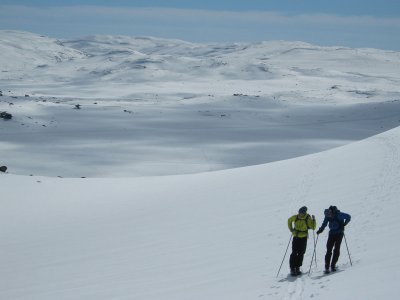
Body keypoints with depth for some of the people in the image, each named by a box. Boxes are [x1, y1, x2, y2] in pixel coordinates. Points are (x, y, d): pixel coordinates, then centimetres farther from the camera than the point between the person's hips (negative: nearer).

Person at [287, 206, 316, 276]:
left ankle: (297, 268, 19)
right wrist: (291, 229, 10)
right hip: (296, 237, 0)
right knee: (294, 253, -6)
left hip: (303, 237, 0)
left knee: (301, 253, 6)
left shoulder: (308, 219, -11)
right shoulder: (295, 217, -6)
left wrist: (313, 220, -30)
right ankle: (292, 268, -3)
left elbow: (313, 227, -18)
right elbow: (289, 220, 15)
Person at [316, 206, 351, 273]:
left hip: (339, 234, -3)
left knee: (336, 250, -5)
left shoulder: (338, 214, -18)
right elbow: (324, 224, 7)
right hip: (331, 234, 3)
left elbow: (348, 217, -11)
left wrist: (344, 224, -16)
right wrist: (320, 230, -9)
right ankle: (327, 267, -5)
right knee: (328, 250, -5)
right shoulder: (327, 216, -3)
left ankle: (333, 265, 5)